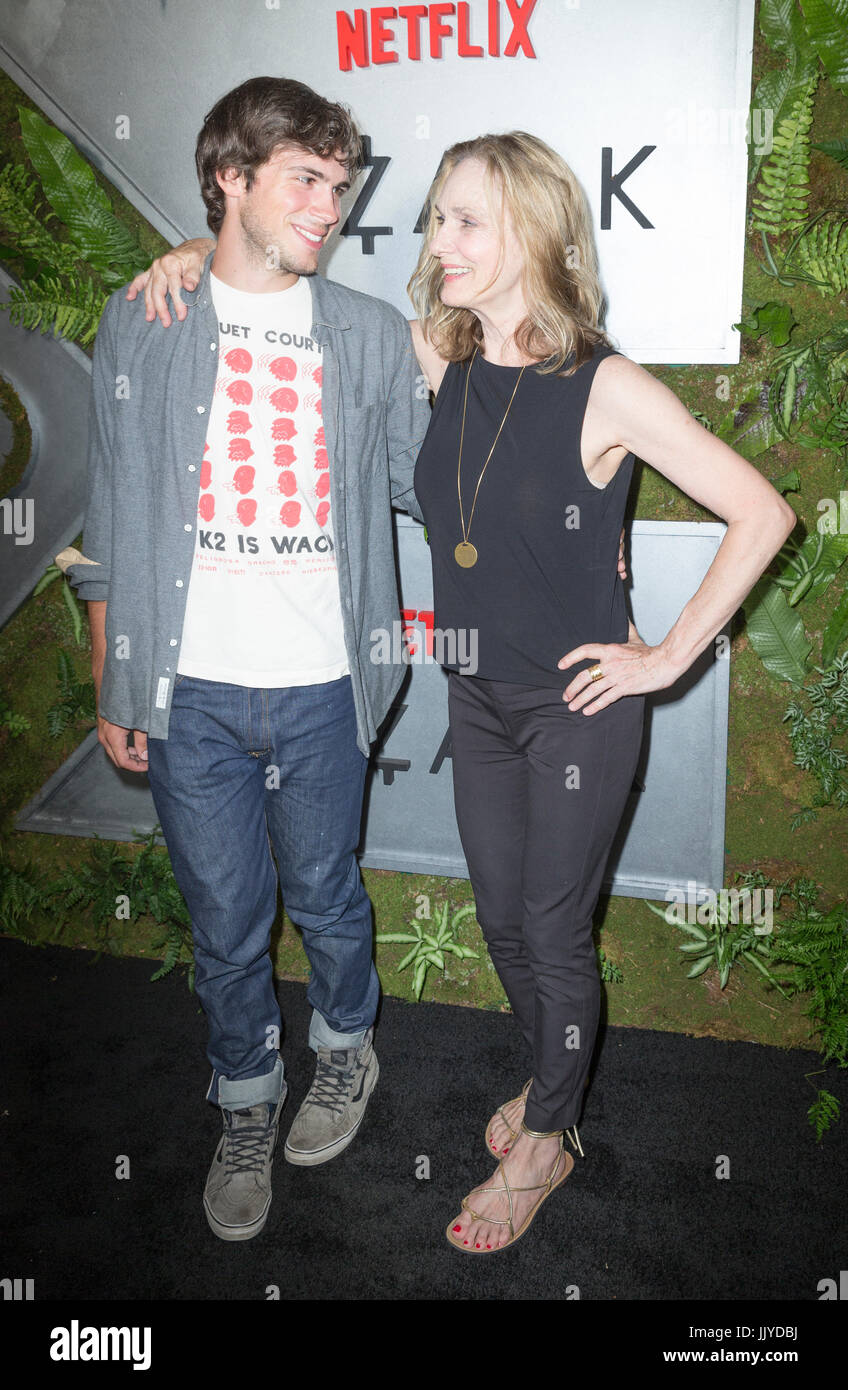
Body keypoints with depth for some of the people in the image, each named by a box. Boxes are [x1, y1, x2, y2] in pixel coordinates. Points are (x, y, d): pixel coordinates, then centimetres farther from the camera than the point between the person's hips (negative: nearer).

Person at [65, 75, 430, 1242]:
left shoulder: (372, 335, 3)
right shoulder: (142, 325, 2)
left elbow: (429, 483, 8)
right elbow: (111, 523, 3)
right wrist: (111, 689, 3)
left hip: (321, 687, 1)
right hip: (192, 692, 0)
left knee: (327, 901, 16)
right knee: (226, 925, 13)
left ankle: (345, 1051, 46)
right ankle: (246, 1110, 37)